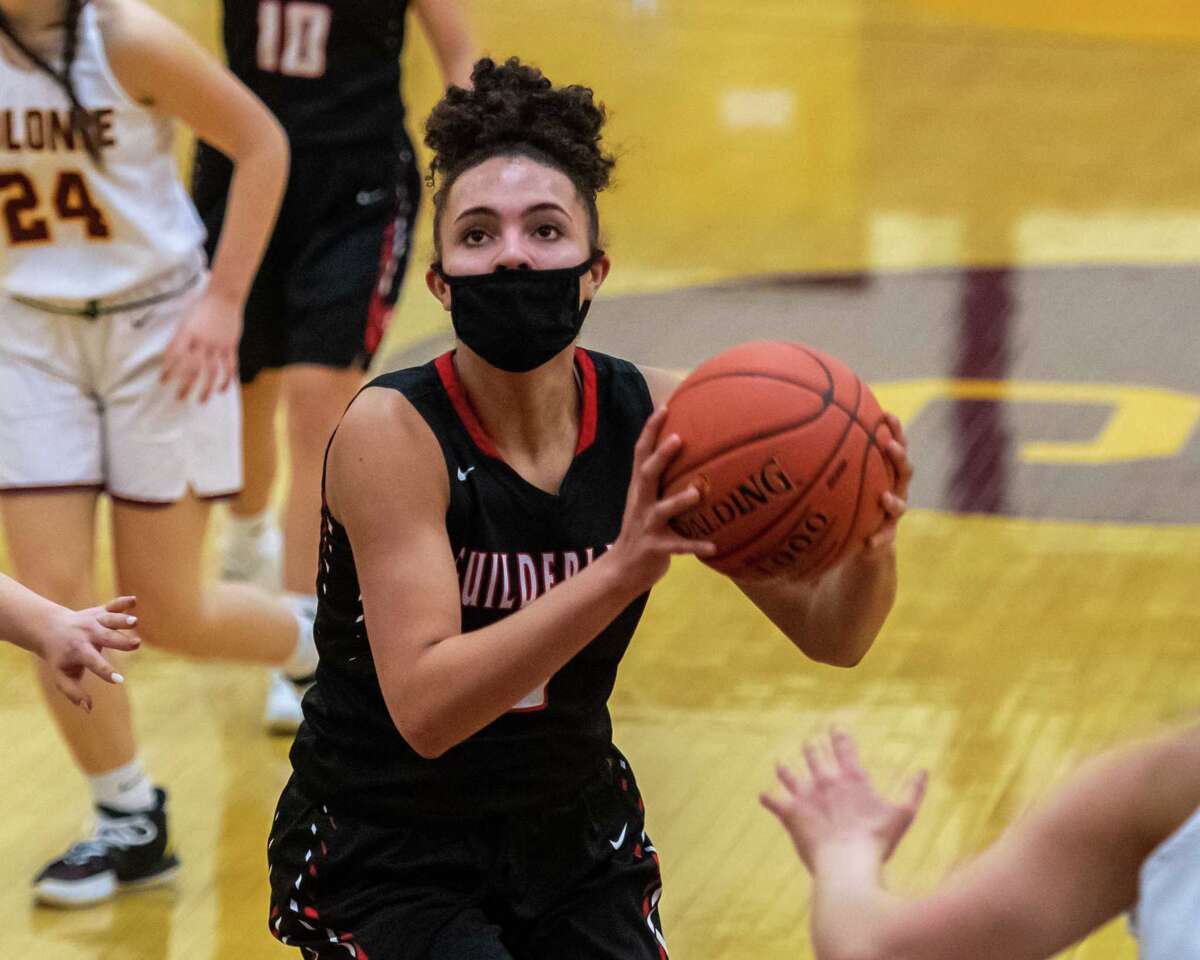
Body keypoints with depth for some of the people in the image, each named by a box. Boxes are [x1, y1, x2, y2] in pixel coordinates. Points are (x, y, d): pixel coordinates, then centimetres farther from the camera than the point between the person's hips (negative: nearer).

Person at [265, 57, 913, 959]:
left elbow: (830, 635, -8)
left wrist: (871, 548, -31)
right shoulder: (392, 433, -22)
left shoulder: (656, 421, -11)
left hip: (574, 838, 4)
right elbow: (423, 706, -32)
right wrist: (619, 572, -44)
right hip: (384, 858, -4)